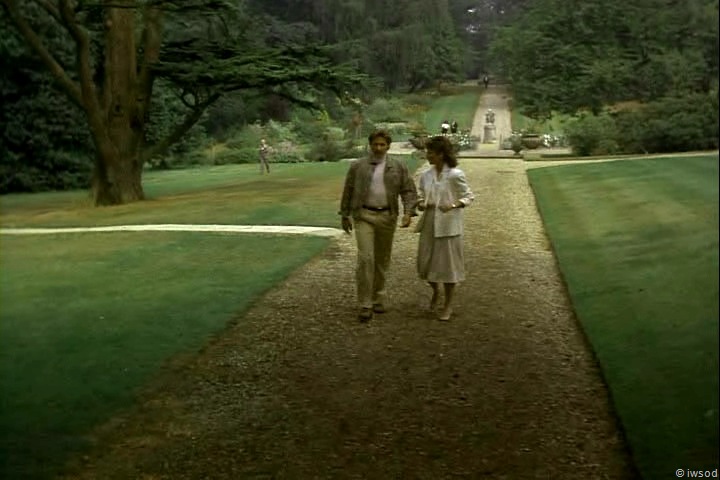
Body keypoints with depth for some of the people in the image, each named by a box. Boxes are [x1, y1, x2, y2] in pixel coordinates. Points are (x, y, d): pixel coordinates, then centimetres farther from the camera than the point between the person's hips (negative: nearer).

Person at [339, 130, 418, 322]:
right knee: (365, 258, -12)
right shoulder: (357, 166, 2)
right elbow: (348, 191, 8)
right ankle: (365, 304, -7)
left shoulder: (399, 167, 3)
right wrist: (345, 216, 10)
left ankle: (378, 298, 28)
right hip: (363, 216, -2)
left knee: (381, 260, 12)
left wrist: (408, 213, -13)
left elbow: (409, 191, 0)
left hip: (387, 217, 2)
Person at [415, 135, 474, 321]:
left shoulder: (455, 175, -11)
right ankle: (435, 291, 39)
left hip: (448, 226, -5)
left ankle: (448, 305, 20)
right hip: (429, 224, 5)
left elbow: (468, 197, -6)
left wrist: (453, 205, -23)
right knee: (425, 263, 9)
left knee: (447, 264, 4)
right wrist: (420, 203, -7)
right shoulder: (426, 175, 4)